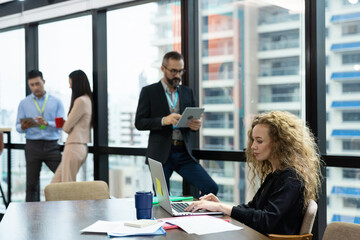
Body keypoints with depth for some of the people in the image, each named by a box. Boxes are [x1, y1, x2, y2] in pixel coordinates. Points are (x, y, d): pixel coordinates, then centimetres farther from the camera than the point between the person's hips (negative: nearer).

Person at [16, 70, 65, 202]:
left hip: (51, 146, 0)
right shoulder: (24, 103, 10)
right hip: (33, 145, 1)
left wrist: (46, 123, -20)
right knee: (32, 183, 3)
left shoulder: (56, 102, 8)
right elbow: (18, 127, 9)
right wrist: (24, 126, -15)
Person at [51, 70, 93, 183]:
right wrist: (66, 124, 4)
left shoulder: (81, 101, -15)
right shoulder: (88, 99, 13)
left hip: (74, 147, -9)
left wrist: (63, 124, 11)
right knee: (55, 184, 13)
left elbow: (66, 127, -10)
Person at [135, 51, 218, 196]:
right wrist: (164, 120, -20)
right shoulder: (149, 92, 2)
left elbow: (194, 120, 16)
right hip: (160, 154, -3)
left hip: (183, 153, 3)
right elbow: (139, 122, -4)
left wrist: (195, 125, -9)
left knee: (211, 188, -9)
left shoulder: (187, 92, 14)